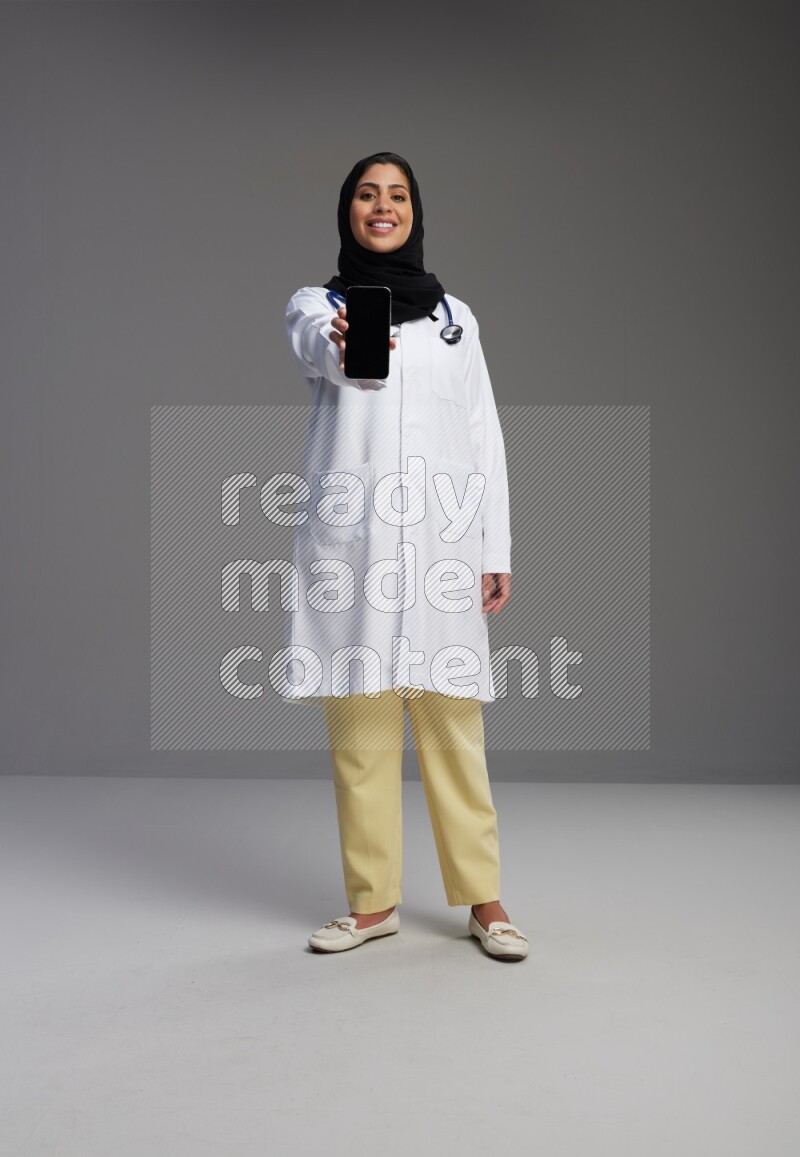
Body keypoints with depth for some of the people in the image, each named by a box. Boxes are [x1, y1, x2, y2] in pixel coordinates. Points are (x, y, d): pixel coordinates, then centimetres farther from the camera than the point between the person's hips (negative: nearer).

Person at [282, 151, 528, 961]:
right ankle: (373, 902, 15)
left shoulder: (455, 316, 16)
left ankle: (483, 900, 10)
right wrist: (343, 347, -42)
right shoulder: (314, 304, 10)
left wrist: (496, 550, 4)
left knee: (453, 726, 0)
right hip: (350, 540, 0)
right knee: (358, 727, 2)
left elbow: (485, 436, 13)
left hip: (439, 542, 1)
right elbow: (319, 347, -16)